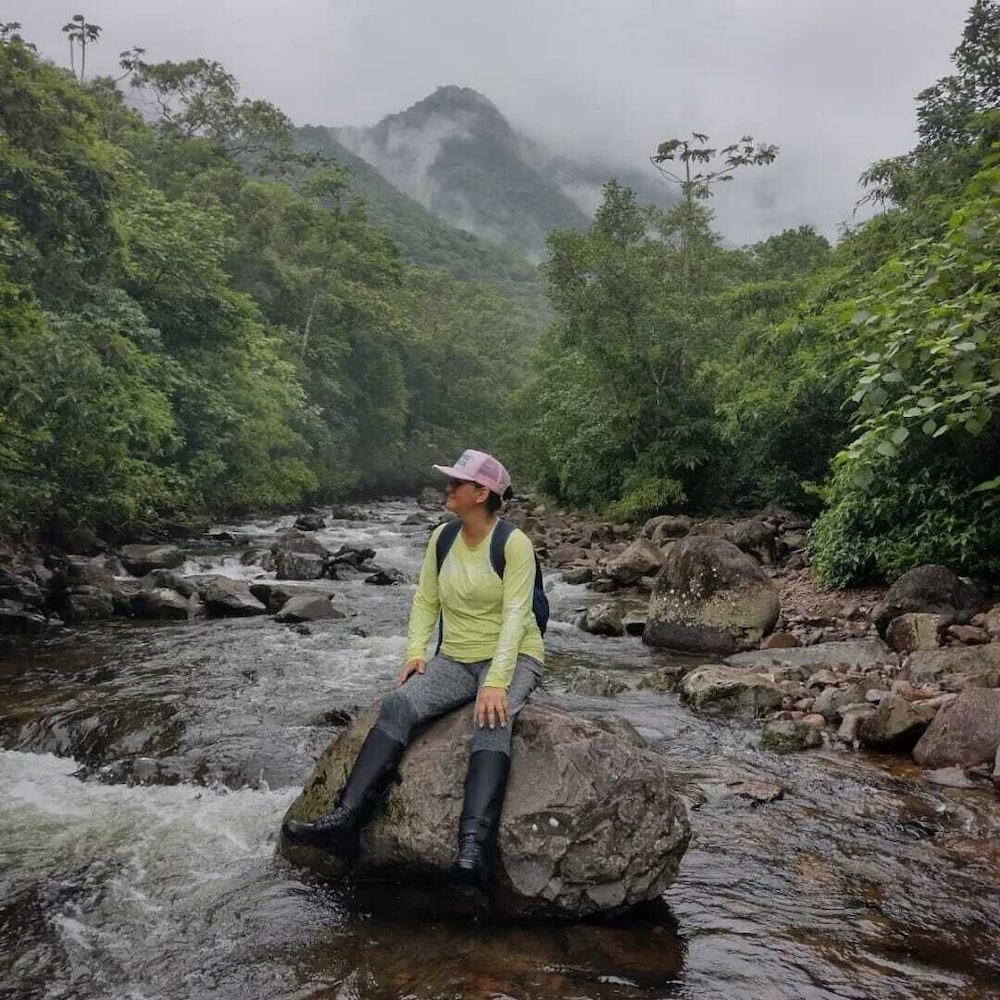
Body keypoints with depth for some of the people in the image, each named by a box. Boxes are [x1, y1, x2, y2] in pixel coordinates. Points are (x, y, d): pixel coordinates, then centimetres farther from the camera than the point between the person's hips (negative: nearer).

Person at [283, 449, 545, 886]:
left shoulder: (513, 543, -14)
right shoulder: (443, 537, 4)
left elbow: (514, 614, -21)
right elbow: (425, 599, 8)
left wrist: (497, 681, -30)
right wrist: (416, 650, -8)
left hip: (512, 658, -5)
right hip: (455, 660, 5)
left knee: (492, 720, -36)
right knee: (398, 705, -21)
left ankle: (475, 843, -51)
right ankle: (347, 818, -31)